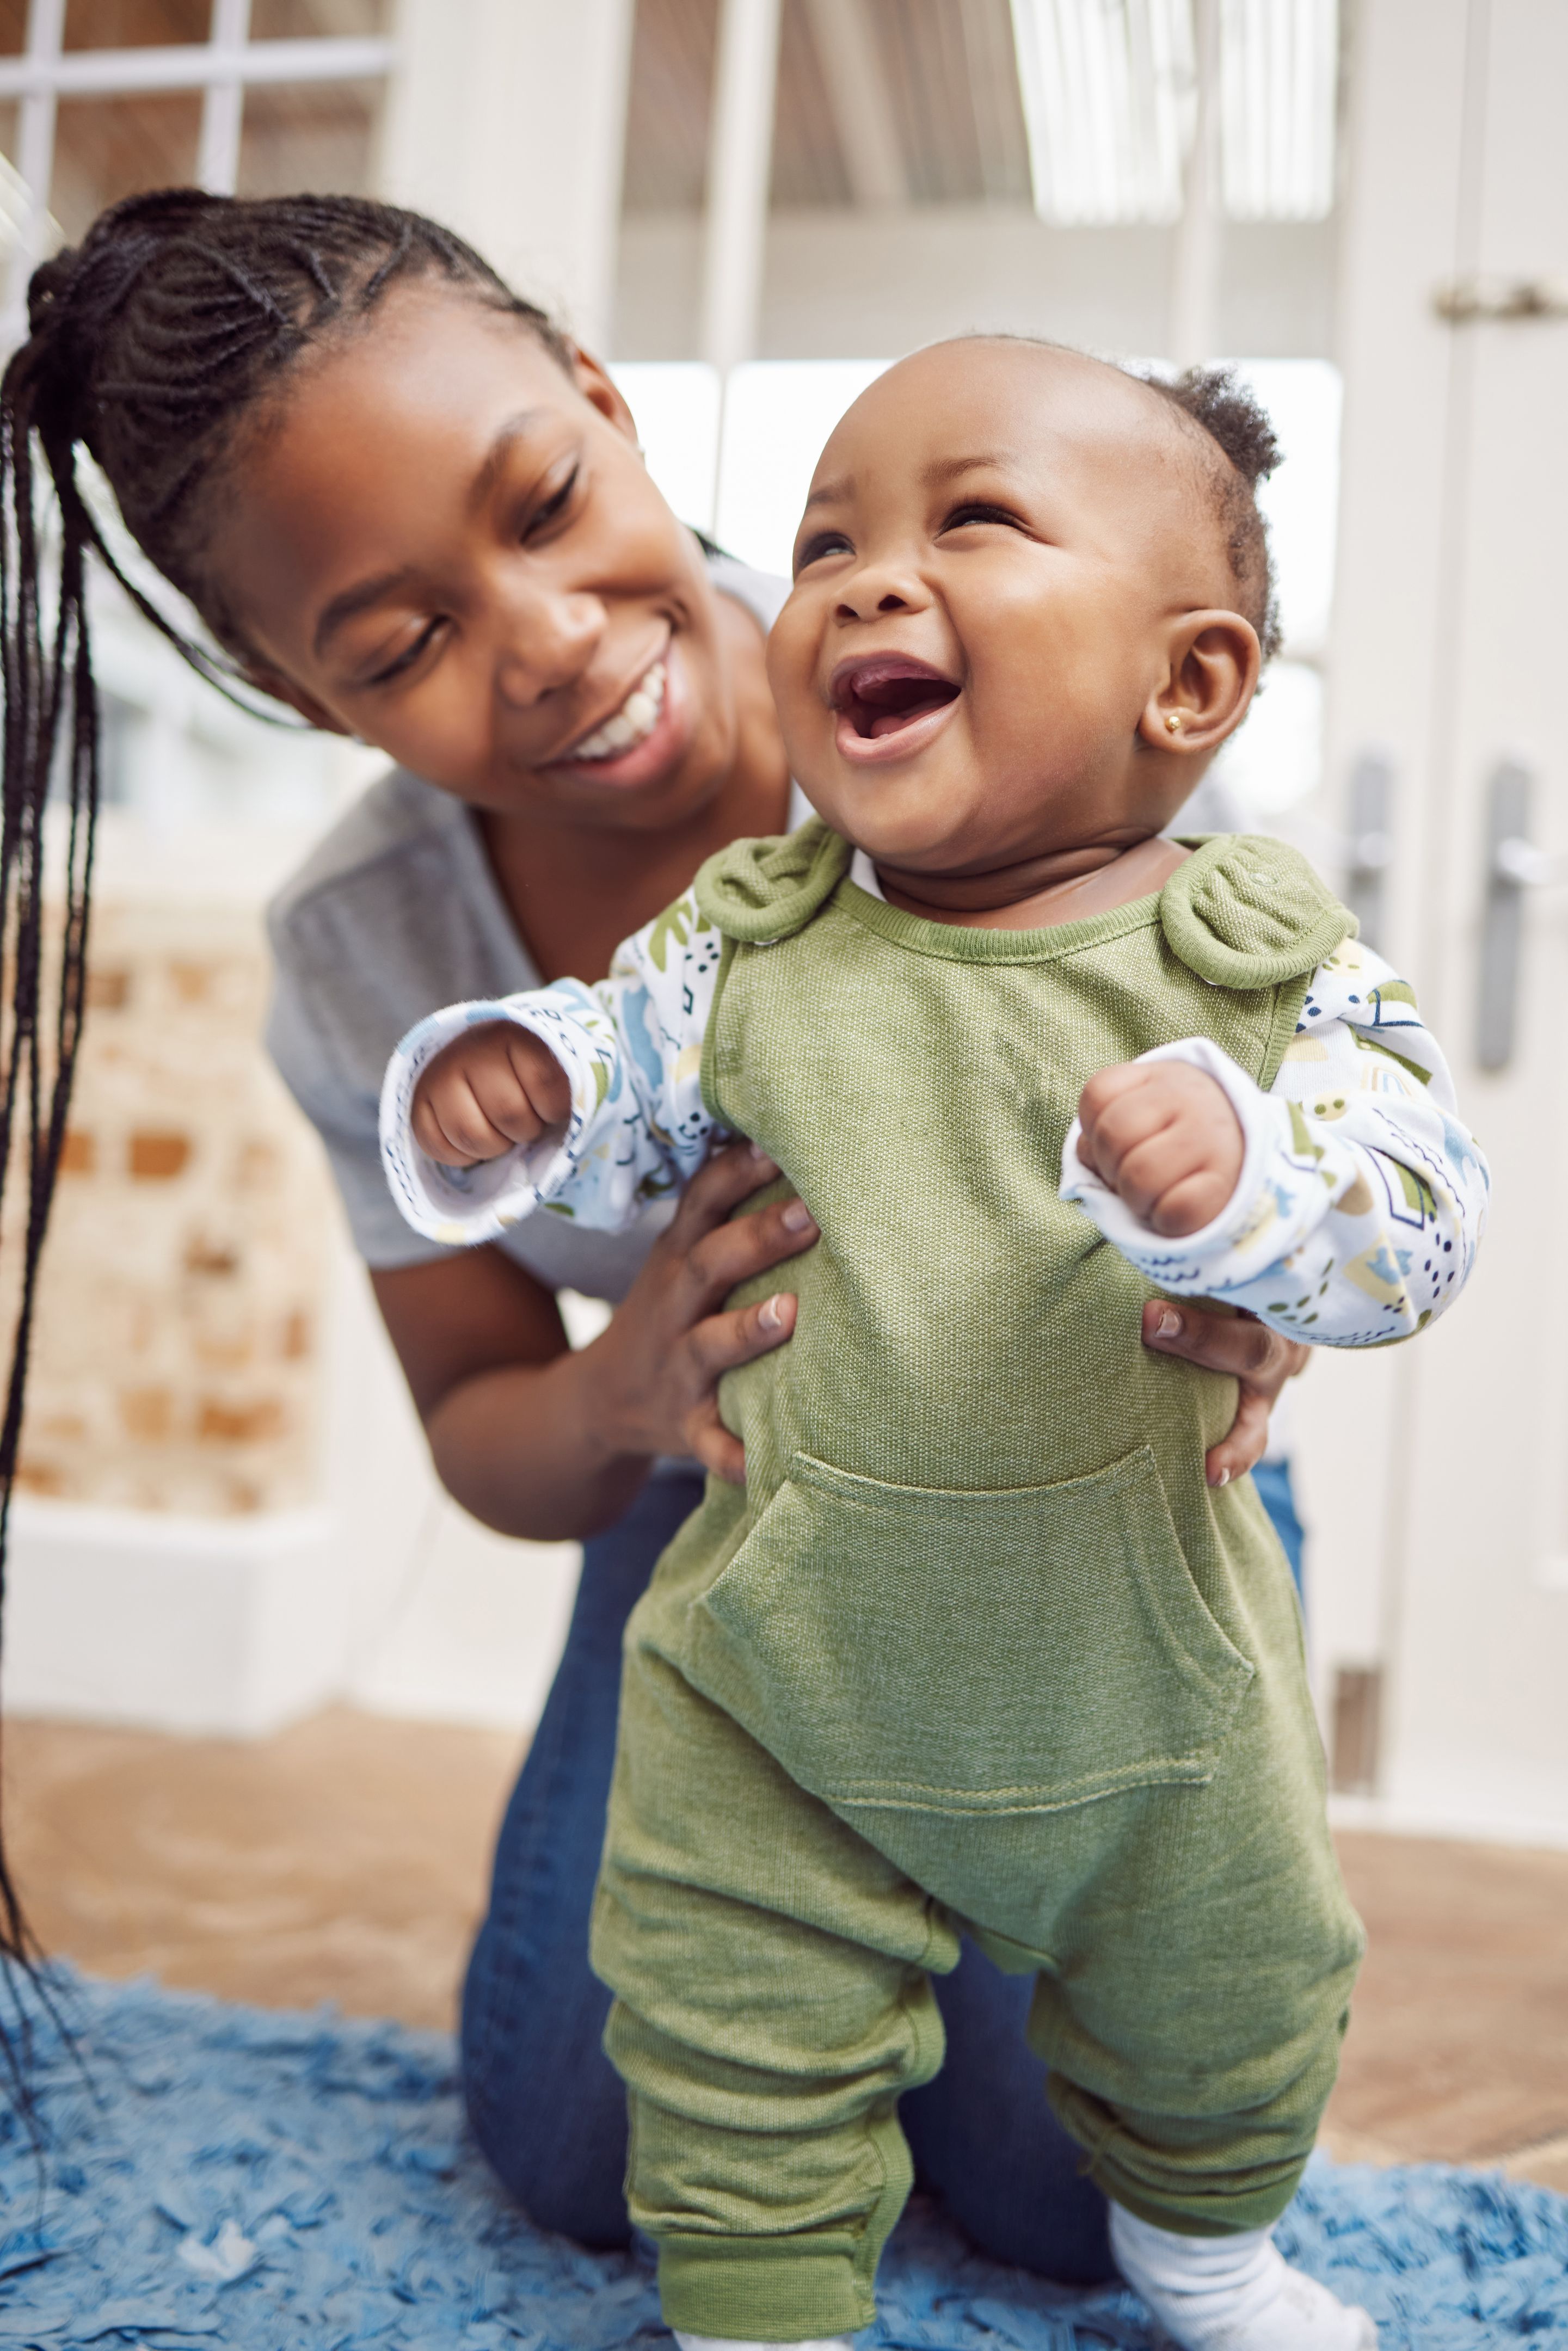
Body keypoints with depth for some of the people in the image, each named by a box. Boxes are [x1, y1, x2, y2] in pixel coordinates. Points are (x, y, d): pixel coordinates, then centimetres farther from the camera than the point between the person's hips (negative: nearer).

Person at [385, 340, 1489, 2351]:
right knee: (736, 2044, 13)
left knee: (1226, 2018, 26)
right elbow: (630, 1081, 3)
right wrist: (506, 1093, -18)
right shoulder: (748, 940, -10)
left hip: (1150, 1675, 1)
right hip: (784, 1679, 0)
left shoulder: (1261, 961, -15)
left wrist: (1238, 1173, -39)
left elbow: (1416, 1226, -19)